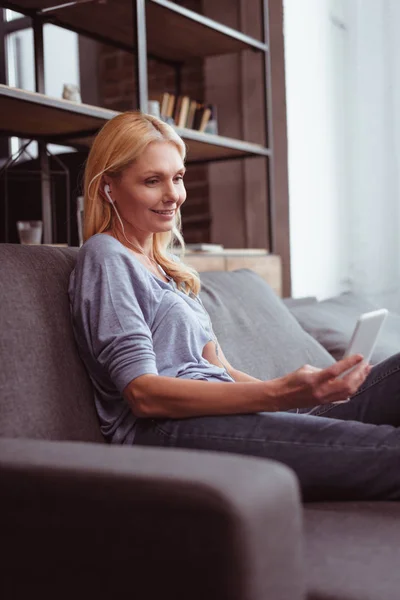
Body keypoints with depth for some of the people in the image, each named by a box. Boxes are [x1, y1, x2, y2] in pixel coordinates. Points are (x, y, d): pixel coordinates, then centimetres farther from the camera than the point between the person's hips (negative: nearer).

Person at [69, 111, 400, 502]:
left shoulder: (168, 265, 25)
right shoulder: (105, 257, 0)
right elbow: (144, 394, -13)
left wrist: (306, 391, 1)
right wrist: (277, 395, -24)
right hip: (167, 431, -8)